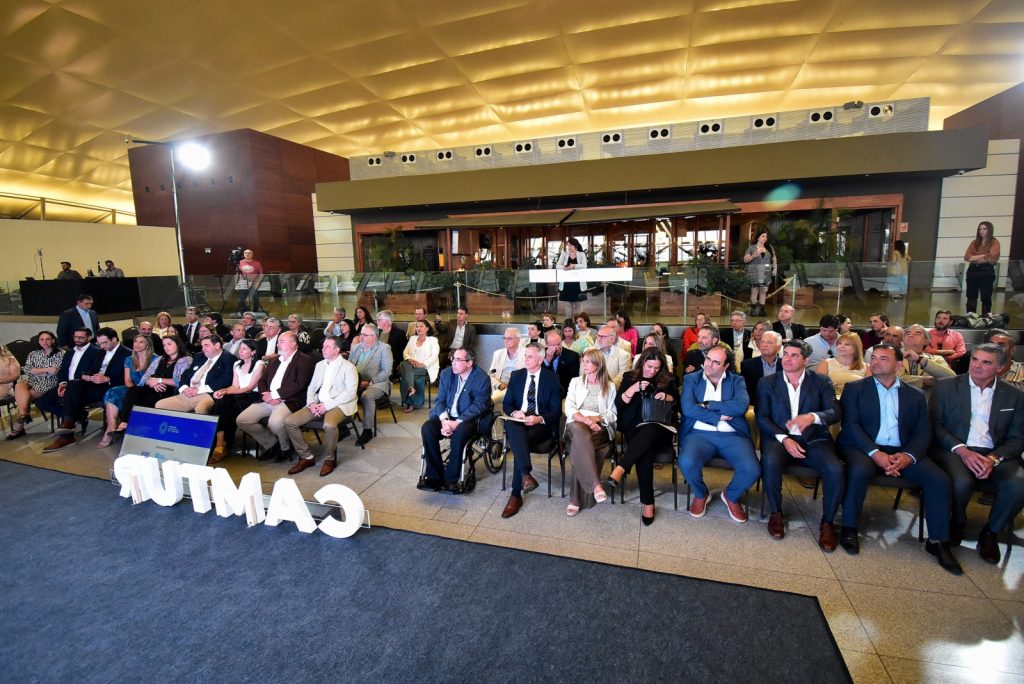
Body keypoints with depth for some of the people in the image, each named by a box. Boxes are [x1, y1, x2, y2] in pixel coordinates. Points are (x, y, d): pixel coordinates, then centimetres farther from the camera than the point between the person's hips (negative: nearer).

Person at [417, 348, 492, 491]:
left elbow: (478, 406, -15)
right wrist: (444, 420, -17)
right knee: (426, 429, -23)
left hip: (468, 419, -4)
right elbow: (440, 400, 3)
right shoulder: (446, 374, 5)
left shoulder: (482, 378, -10)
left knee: (459, 433, -36)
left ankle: (450, 479, -20)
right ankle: (434, 476, -15)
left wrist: (457, 423, -24)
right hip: (446, 416, 5)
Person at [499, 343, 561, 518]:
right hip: (518, 420, 2)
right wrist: (514, 412, -13)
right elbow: (506, 404, 10)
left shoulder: (551, 378, 2)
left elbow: (556, 411, -2)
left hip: (542, 424, -2)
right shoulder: (516, 375, 12)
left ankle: (516, 495, -24)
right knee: (512, 427, -36)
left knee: (520, 442, -32)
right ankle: (526, 474, -47)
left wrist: (539, 419, -21)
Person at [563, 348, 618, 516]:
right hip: (577, 424, 1)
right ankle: (595, 485, -45)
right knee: (580, 432, -39)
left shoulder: (610, 386, 17)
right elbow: (569, 408, 6)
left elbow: (612, 414, 10)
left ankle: (576, 499, -28)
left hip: (600, 427, 0)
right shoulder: (576, 382, 18)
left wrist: (596, 418, -10)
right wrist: (585, 420, -13)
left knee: (580, 445, -34)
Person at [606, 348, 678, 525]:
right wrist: (633, 389, -11)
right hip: (636, 427, 0)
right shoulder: (630, 377, 13)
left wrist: (668, 397, -3)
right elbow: (618, 405, 4)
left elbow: (678, 405, 18)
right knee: (645, 451, -34)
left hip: (660, 427, 0)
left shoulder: (668, 379, 17)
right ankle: (648, 502, -29)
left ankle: (620, 469, -50)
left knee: (648, 432, -39)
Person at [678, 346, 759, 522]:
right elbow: (688, 408, -6)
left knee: (752, 471, -24)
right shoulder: (691, 379, 10)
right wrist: (719, 417, -9)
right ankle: (701, 494, 7)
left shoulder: (737, 381, 11)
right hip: (700, 434, -1)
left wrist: (707, 405, -9)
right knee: (687, 463, -31)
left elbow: (741, 406, -9)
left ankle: (731, 496, 13)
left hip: (732, 435, 1)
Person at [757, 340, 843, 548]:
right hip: (779, 438, -1)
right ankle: (776, 513, -8)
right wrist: (784, 438, -14)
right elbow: (761, 417, 1)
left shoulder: (822, 382, 8)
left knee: (835, 469, -27)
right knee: (770, 462, -32)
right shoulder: (767, 383, 8)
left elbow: (836, 412, -5)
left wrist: (813, 417, -28)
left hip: (814, 439, 1)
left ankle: (827, 522, -3)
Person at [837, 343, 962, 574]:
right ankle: (848, 528, -16)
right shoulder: (855, 388, 7)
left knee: (939, 479, -20)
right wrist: (875, 452, -19)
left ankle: (938, 540, -1)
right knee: (860, 470, -34)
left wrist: (908, 456, -14)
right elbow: (850, 425, -4)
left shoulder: (915, 395, 15)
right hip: (863, 448, -3)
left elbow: (923, 433, 7)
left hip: (902, 452, 3)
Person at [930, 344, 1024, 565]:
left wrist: (993, 459, -12)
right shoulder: (945, 387, 4)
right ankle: (957, 522, 3)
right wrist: (961, 450, -16)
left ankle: (990, 532, 0)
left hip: (995, 454, 3)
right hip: (954, 449, -2)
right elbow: (935, 424, -1)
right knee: (962, 482, -33)